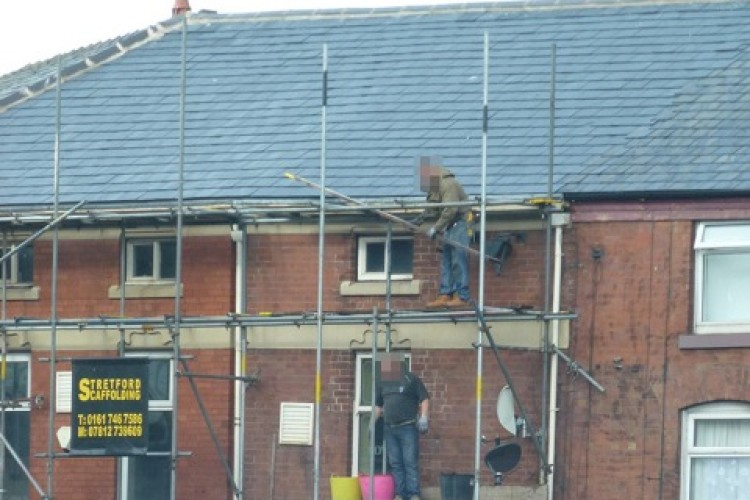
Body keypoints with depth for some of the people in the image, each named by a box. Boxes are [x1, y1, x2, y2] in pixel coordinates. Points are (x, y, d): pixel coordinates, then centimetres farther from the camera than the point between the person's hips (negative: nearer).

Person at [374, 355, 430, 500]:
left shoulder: (411, 379, -1)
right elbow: (378, 405, 24)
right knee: (395, 463, 4)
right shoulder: (383, 383, 15)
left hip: (408, 428, -6)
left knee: (410, 462, -8)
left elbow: (424, 399, -3)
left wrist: (424, 417, -13)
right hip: (389, 428, 6)